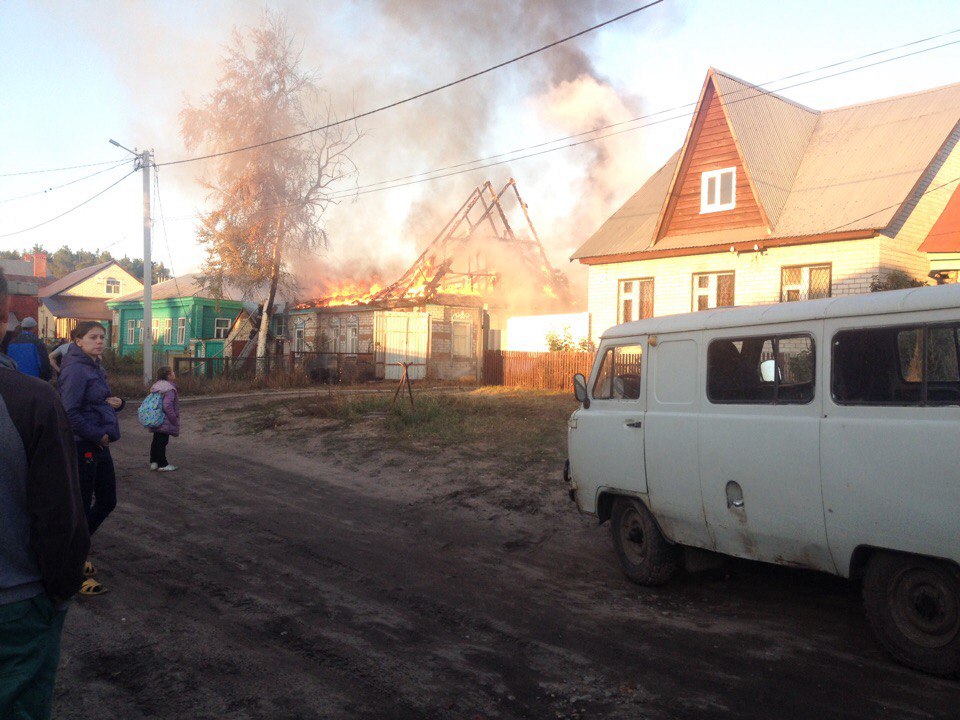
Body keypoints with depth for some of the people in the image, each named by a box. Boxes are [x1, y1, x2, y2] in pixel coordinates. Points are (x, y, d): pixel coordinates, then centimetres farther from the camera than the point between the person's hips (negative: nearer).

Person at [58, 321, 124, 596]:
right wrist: (99, 435, -16)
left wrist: (117, 402, 0)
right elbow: (70, 413, -23)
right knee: (81, 508, 1)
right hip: (82, 447, -9)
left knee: (107, 501, 16)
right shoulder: (76, 369, -16)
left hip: (99, 446, 9)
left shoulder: (95, 367, 13)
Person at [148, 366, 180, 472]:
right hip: (165, 422, -9)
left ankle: (154, 462, 23)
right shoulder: (169, 389, -19)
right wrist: (174, 418, -17)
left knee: (156, 440, 16)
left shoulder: (156, 386, 10)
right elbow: (167, 406, -26)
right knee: (162, 441, -2)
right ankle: (163, 464, 5)